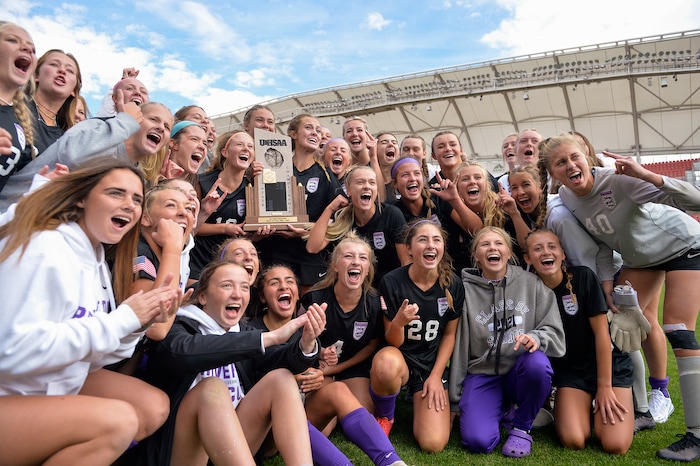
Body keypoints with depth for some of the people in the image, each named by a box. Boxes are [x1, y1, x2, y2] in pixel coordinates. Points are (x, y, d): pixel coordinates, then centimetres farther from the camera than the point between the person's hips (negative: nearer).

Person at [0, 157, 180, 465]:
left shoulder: (95, 257, 5)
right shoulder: (45, 250, -21)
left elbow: (91, 351, 6)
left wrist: (141, 323, -13)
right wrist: (122, 319, -26)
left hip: (52, 388, 9)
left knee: (154, 407, -1)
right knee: (118, 420, -25)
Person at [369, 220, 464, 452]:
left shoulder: (453, 285, -8)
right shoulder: (391, 282, -16)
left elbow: (449, 335, 4)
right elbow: (393, 341, -11)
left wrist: (435, 376, -4)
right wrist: (398, 322, -33)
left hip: (433, 364, 2)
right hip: (401, 358, -1)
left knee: (433, 444, -16)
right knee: (387, 362, -40)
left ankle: (418, 401, 18)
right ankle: (385, 416, -6)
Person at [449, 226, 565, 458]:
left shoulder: (531, 283, -2)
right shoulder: (466, 290, -4)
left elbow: (555, 332, -1)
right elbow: (458, 346, 0)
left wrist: (536, 338, -26)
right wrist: (455, 398, 4)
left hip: (522, 371, 1)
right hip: (482, 374, -1)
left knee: (537, 363, -34)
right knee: (478, 441, -22)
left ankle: (521, 427, -4)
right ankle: (502, 408, 14)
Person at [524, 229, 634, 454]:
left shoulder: (583, 277, -16)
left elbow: (601, 333, -14)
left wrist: (604, 386, -12)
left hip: (609, 365, -1)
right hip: (570, 371, 2)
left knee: (616, 445, -16)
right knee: (573, 441, -17)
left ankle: (598, 408, 14)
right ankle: (584, 408, 14)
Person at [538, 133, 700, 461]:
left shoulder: (618, 180, -32)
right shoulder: (565, 198, -13)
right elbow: (596, 241, 1)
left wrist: (645, 174, -47)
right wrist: (606, 282, -6)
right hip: (640, 257, 6)